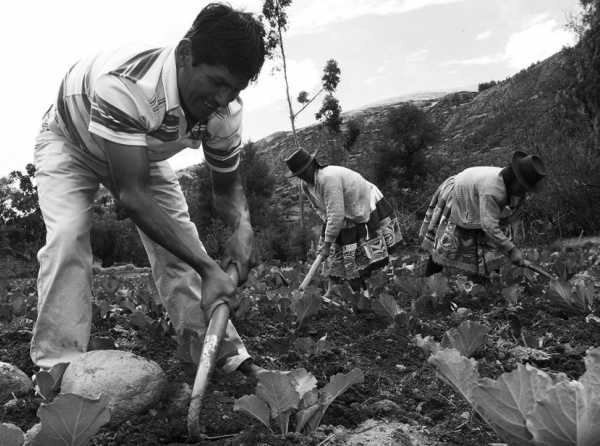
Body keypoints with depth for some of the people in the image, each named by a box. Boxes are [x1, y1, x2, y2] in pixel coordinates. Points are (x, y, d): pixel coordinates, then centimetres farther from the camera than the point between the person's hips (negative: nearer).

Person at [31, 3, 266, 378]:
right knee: (67, 236, -26)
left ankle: (226, 353, -1)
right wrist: (209, 268, -49)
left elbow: (227, 186, -11)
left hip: (143, 153, 4)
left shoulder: (226, 111, -26)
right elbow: (132, 195, -46)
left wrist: (243, 228, -35)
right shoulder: (123, 84, -46)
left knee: (181, 239, -7)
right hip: (69, 142, -4)